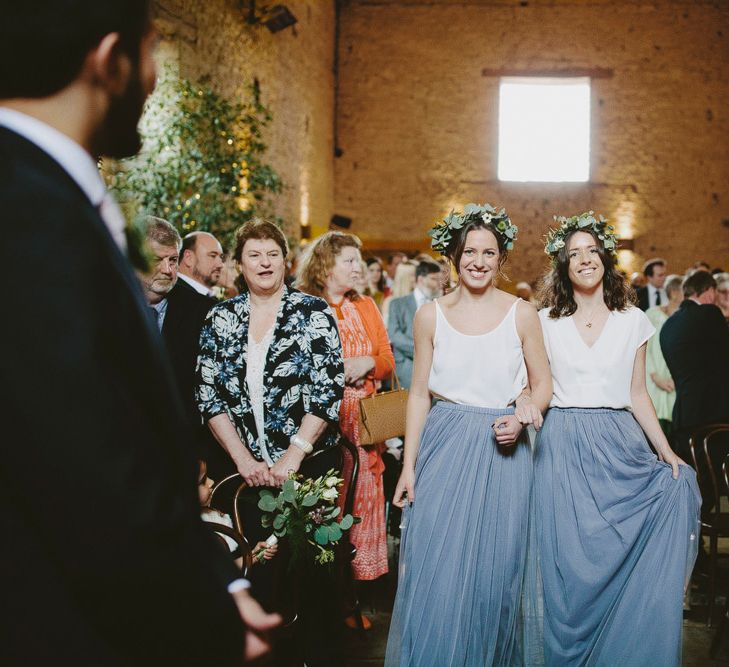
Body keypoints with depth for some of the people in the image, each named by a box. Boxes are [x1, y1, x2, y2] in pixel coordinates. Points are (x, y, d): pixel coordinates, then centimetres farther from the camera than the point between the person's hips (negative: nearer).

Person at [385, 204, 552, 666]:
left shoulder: (522, 314, 0)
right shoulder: (431, 315, 3)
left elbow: (543, 384, 7)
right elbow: (419, 393, 5)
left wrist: (522, 417, -14)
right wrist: (409, 464, 0)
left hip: (503, 452, 0)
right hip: (444, 447, 1)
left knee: (497, 570, 7)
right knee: (436, 570, 1)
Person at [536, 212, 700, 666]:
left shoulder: (633, 321, 7)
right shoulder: (546, 322, 4)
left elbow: (637, 395, 10)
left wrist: (667, 451, 1)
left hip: (619, 446, 1)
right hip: (563, 449, -1)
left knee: (626, 557, -1)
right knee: (569, 562, 0)